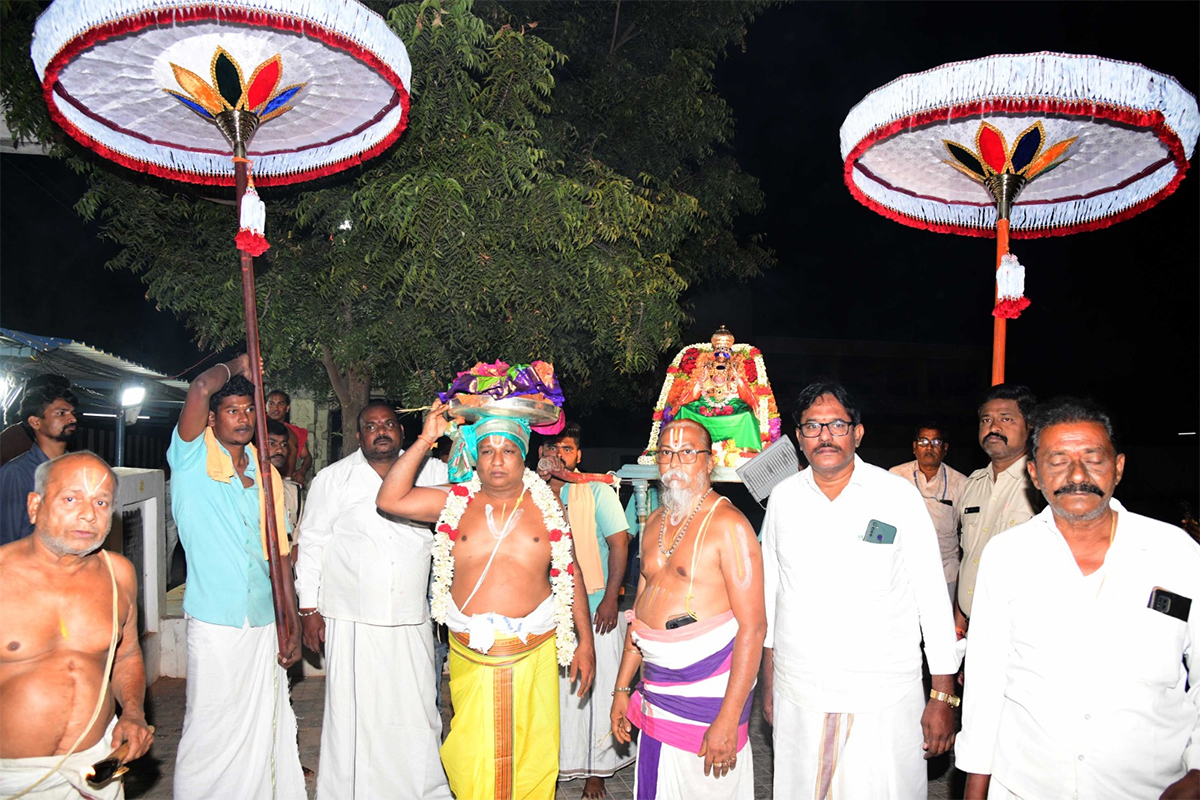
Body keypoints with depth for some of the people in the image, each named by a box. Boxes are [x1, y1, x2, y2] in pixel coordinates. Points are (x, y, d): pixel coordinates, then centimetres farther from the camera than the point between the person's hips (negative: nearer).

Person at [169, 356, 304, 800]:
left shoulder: (266, 474, 10)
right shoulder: (193, 459, -3)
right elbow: (201, 387, -21)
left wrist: (293, 626, 9)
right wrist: (237, 366, -1)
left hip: (266, 625, 5)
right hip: (215, 626, -5)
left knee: (265, 732, 13)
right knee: (211, 735, 3)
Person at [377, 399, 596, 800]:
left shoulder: (545, 506, 4)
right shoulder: (456, 502, 4)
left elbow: (570, 574, 6)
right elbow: (390, 499, -5)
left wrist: (585, 641, 5)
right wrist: (425, 441, -8)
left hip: (533, 656, 0)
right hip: (471, 656, 1)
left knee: (531, 755, 4)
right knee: (472, 757, 5)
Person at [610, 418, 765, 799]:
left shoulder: (728, 524, -13)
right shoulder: (655, 523, 11)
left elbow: (753, 627, -17)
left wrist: (729, 718, -21)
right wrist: (622, 688, 15)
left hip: (708, 692, -6)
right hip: (655, 692, 7)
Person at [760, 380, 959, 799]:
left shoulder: (898, 495, -5)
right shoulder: (784, 497, 3)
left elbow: (933, 597, -3)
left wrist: (943, 696, -5)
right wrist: (769, 684, 12)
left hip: (884, 700, -2)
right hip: (798, 697, 3)